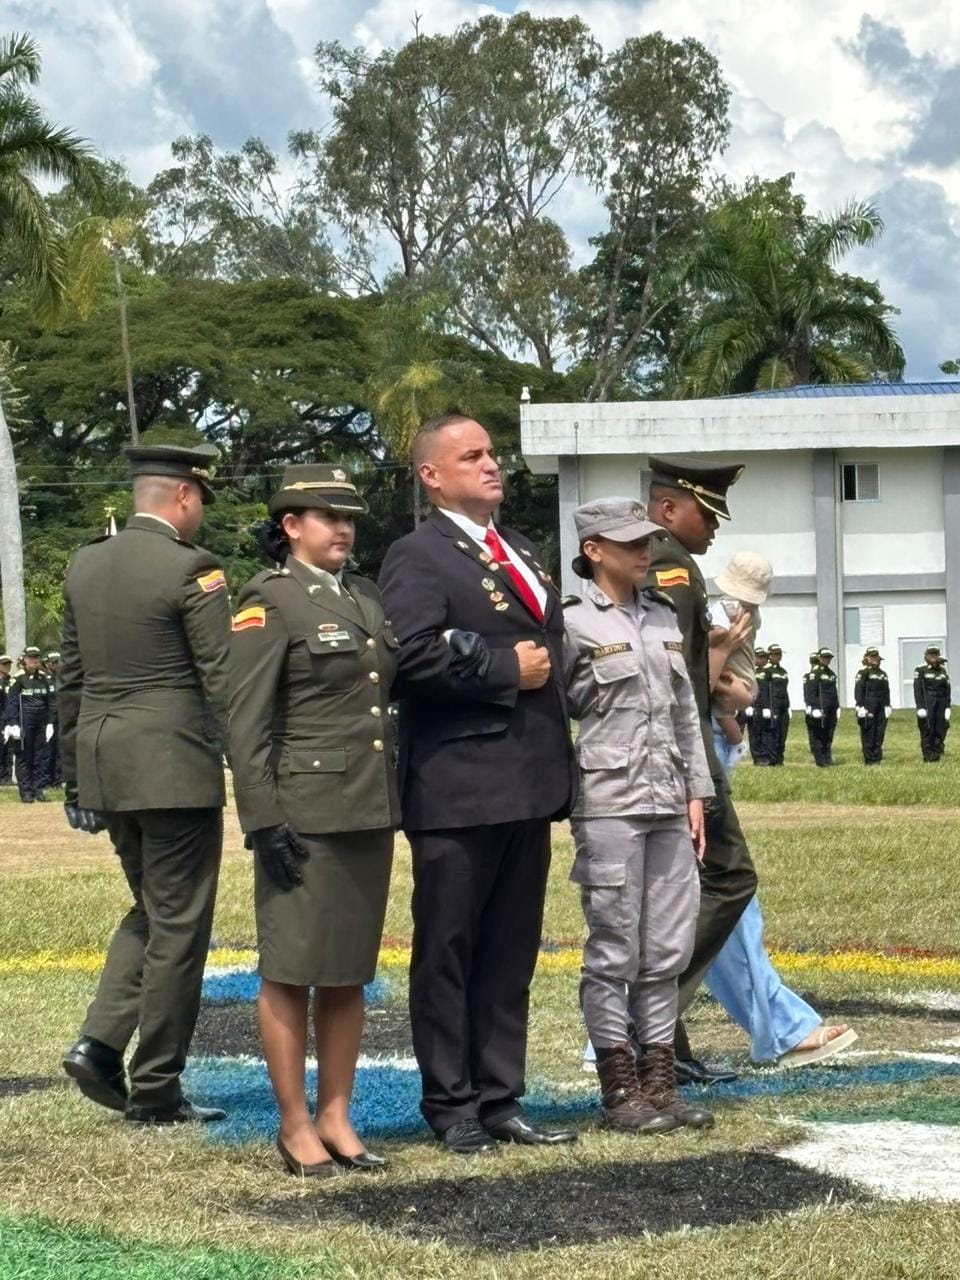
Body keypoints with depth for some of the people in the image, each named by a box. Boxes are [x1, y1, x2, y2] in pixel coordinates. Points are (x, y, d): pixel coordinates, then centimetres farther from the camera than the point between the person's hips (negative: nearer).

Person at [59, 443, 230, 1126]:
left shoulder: (85, 564, 10)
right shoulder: (190, 569, -12)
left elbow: (72, 678, 15)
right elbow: (225, 680, -15)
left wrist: (74, 776, 21)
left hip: (104, 763, 7)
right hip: (173, 766, -7)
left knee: (150, 910, 22)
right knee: (178, 927, 2)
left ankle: (99, 1044, 8)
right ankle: (155, 1091, 7)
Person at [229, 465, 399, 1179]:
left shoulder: (366, 598, 14)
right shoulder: (270, 601, -7)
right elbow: (248, 724, -11)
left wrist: (395, 804, 15)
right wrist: (264, 821, -16)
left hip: (370, 812, 7)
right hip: (304, 815, -7)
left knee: (350, 972, 11)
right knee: (291, 971, 1)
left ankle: (336, 1118, 18)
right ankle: (296, 1125, 9)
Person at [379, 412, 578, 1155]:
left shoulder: (524, 554, 20)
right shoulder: (419, 558, -7)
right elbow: (414, 655, -22)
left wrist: (562, 760, 16)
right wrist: (508, 671, -16)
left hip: (530, 785, 8)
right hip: (459, 788, -8)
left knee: (511, 954, 11)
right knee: (448, 952, 2)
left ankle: (501, 1100, 19)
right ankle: (451, 1105, 10)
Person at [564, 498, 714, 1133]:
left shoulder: (664, 617, 13)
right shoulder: (573, 624, -5)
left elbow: (686, 712, 16)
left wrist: (696, 793, 12)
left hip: (668, 806, 6)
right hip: (608, 807, -6)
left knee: (668, 949, 7)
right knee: (614, 951, -1)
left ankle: (660, 1082, 14)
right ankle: (619, 1090, 6)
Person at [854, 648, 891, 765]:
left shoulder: (882, 674, 16)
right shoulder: (863, 672, -5)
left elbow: (886, 691, 19)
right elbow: (858, 690, -12)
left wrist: (887, 706, 12)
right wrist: (860, 706, -18)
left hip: (881, 708, 7)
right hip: (868, 708, -7)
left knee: (879, 733, 6)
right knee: (868, 733, -3)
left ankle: (877, 757, 13)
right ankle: (870, 759, 0)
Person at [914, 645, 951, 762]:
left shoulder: (942, 669, 12)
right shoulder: (920, 670, -2)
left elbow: (947, 688, 11)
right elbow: (917, 690, -6)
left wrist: (947, 707, 5)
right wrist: (920, 707, -13)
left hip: (941, 702, 5)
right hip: (927, 703, -5)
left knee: (941, 730, 3)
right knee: (927, 731, -3)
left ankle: (937, 755, 12)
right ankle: (928, 757, 1)